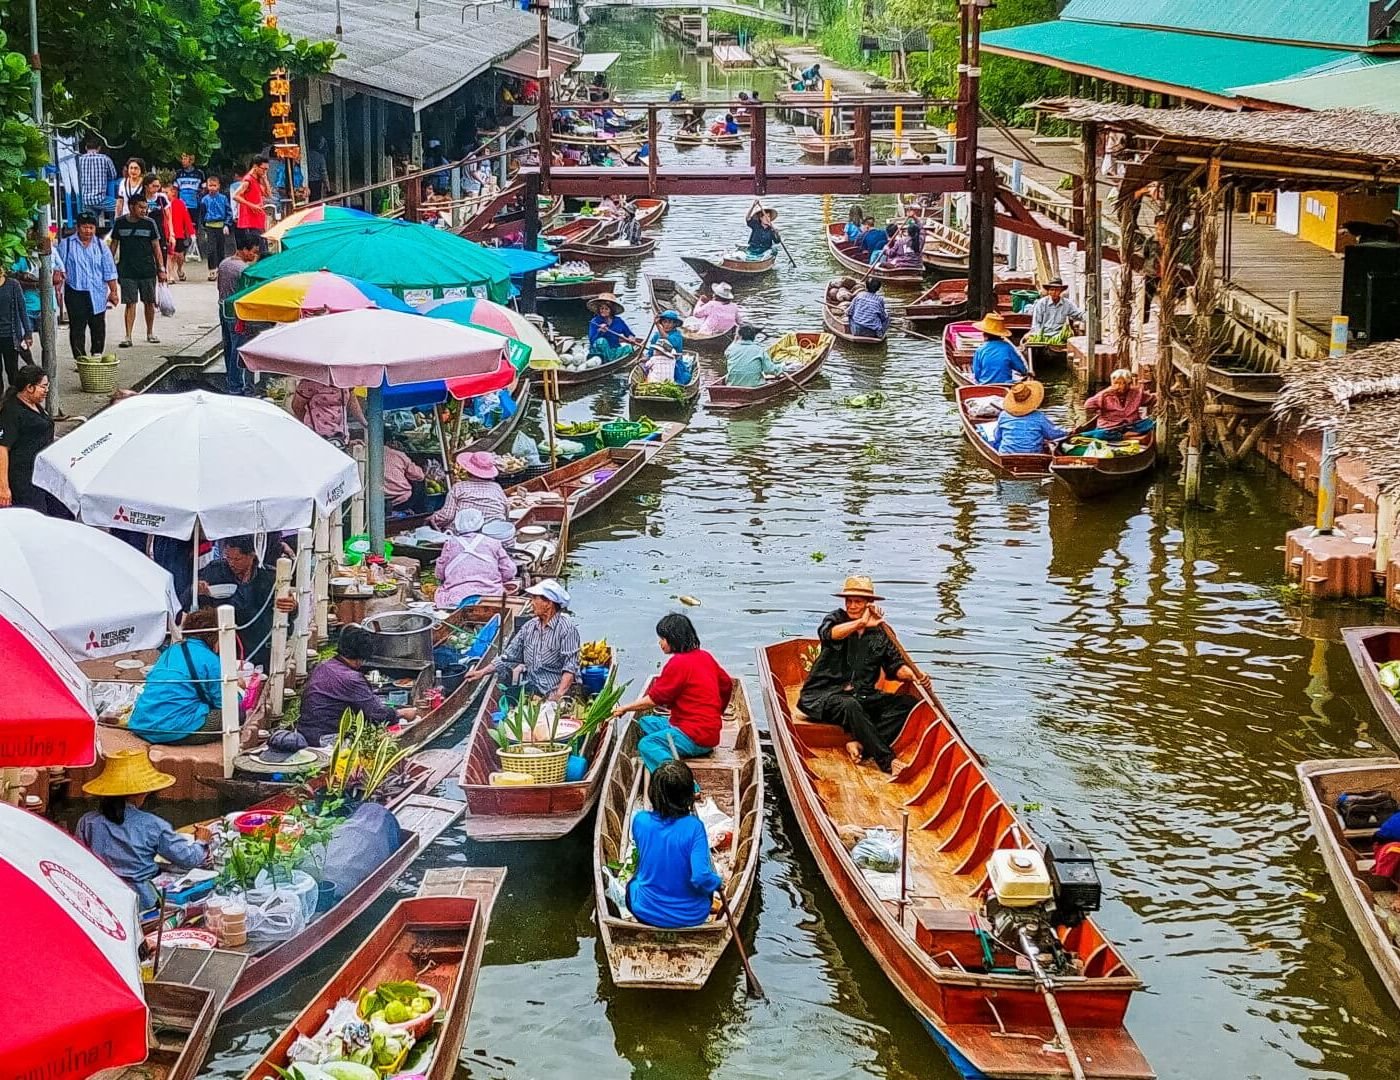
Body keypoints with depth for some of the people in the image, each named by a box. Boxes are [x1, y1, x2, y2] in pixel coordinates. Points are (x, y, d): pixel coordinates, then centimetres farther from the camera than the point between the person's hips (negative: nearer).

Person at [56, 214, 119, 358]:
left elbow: (109, 272, 8)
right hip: (75, 292, -2)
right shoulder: (66, 244, 4)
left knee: (98, 326, 7)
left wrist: (113, 292, 4)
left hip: (97, 294, 2)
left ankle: (97, 354, 19)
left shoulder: (101, 246, 8)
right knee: (77, 328, -3)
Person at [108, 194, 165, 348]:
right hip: (127, 270, -1)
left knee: (149, 303, 9)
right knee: (130, 303, -5)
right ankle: (128, 337, -5)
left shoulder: (149, 223, 1)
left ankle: (150, 333, 25)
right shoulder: (120, 223, 2)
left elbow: (156, 247, 4)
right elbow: (114, 244, 10)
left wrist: (161, 269, 0)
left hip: (148, 270, 1)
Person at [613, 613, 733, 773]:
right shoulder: (704, 656, 11)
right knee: (645, 722, 17)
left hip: (697, 736, -10)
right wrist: (716, 713, 37)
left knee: (646, 745, -26)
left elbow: (653, 699, -10)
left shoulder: (678, 663, -15)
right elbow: (727, 685, 22)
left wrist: (625, 708, 4)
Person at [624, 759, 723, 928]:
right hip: (691, 917, 0)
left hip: (647, 913, 1)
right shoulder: (694, 827, -24)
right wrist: (717, 882, -8)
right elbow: (701, 878, -30)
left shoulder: (640, 820, -14)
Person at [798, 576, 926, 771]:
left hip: (863, 696, 4)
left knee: (909, 703, -16)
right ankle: (886, 761, -40)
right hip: (823, 695, -4)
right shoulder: (837, 618, 0)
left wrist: (911, 675, -15)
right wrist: (861, 623, -41)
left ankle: (859, 744, -30)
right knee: (849, 705, -38)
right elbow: (827, 633, -24)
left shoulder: (881, 631, 10)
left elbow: (895, 667, 8)